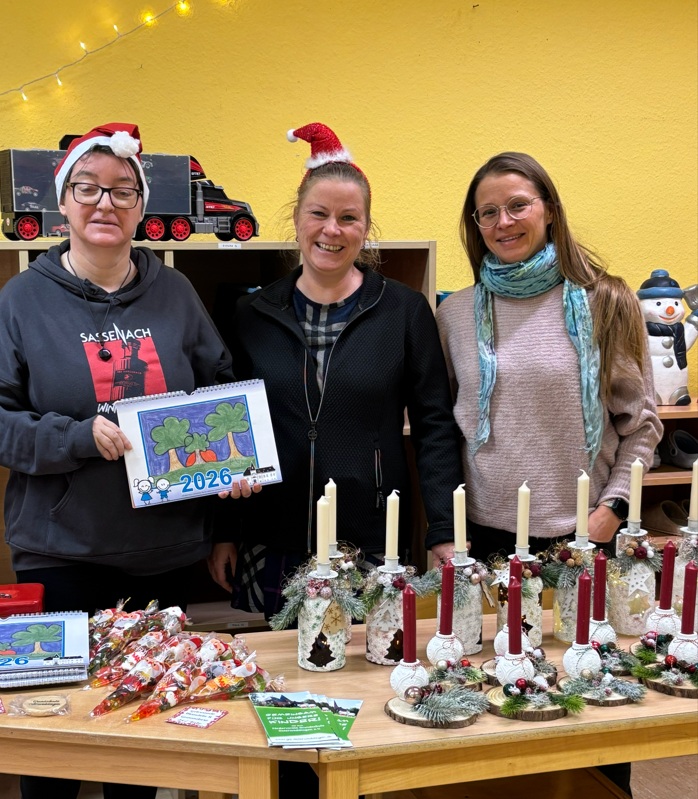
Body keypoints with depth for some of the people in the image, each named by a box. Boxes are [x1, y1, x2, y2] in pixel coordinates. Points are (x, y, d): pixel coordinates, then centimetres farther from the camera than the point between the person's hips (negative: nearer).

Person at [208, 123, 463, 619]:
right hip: (272, 549, 2)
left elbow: (435, 427, 0)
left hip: (375, 546, -1)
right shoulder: (253, 315, 5)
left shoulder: (406, 311, 0)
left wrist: (444, 533, -6)